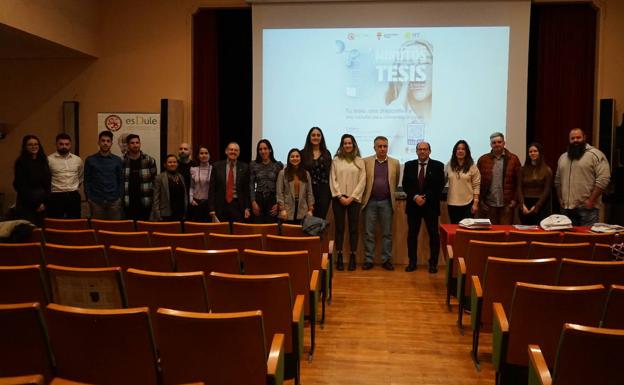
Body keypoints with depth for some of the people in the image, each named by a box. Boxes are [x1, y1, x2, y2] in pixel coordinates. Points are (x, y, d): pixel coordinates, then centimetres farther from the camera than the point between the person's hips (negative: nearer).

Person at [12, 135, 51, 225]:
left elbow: (47, 183, 10)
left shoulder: (43, 161, 12)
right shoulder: (21, 162, -3)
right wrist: (35, 204, -9)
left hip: (43, 204, 5)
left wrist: (44, 202, -2)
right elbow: (21, 186, -7)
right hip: (26, 205, -5)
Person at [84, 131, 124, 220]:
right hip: (96, 201, 0)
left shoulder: (117, 160, 6)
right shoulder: (90, 160, 5)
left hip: (114, 201, 1)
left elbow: (121, 180, 7)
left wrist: (120, 197, -1)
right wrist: (88, 198, -2)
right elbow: (87, 181, 5)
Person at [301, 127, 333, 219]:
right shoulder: (303, 153, 4)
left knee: (321, 218, 0)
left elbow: (330, 172, 11)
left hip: (324, 191, 2)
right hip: (309, 190, -1)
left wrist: (331, 189, 4)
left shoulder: (326, 153, 10)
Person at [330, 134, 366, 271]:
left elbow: (362, 181, 1)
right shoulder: (336, 160, 6)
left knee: (353, 228, 1)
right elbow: (333, 180, 1)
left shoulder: (359, 161, 6)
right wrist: (340, 196, -9)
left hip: (354, 199, 0)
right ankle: (339, 257, 6)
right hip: (339, 199, 0)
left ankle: (352, 257, 7)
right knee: (339, 228, 1)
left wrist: (352, 197, -8)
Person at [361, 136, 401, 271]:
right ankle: (368, 260, 9)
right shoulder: (366, 161, 0)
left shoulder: (395, 163, 4)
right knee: (369, 233, 3)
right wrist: (366, 193, 10)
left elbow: (396, 182, 15)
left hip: (387, 202, 1)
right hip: (370, 201, -1)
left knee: (387, 233, 6)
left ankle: (386, 260, 13)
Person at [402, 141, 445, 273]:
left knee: (434, 235, 2)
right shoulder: (409, 165, 7)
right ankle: (412, 262, 12)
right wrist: (415, 197, -13)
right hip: (413, 204, 2)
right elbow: (405, 184, 2)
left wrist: (426, 197, -13)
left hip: (431, 205, -2)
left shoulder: (438, 166, 1)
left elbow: (440, 186, -5)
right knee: (412, 234, 5)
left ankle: (433, 263, 10)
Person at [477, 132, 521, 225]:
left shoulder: (513, 159, 3)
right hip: (488, 205, 1)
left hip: (507, 205, -1)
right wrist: (480, 201, 0)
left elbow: (518, 181, 3)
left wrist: (515, 199, -3)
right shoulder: (483, 159, 4)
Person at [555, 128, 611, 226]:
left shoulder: (596, 155, -4)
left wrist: (591, 200, -15)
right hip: (567, 207, 6)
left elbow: (603, 179, -12)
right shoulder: (563, 157, 16)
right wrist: (560, 199, 12)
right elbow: (558, 180, 22)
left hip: (587, 207, -6)